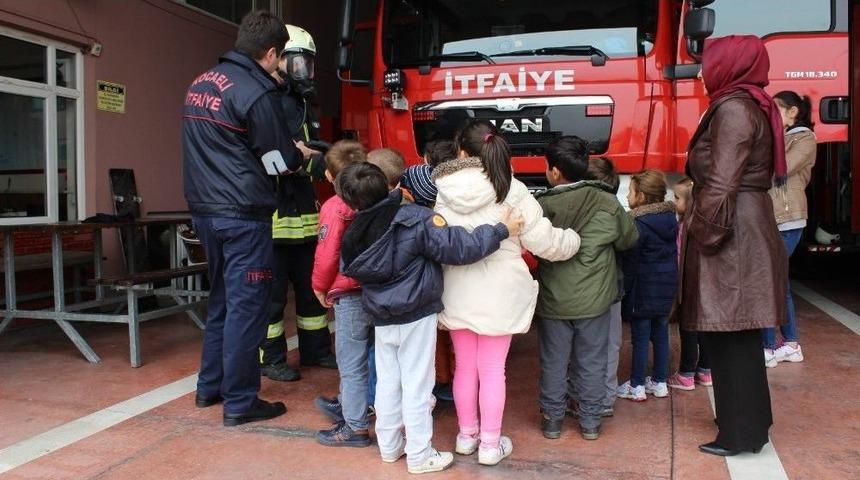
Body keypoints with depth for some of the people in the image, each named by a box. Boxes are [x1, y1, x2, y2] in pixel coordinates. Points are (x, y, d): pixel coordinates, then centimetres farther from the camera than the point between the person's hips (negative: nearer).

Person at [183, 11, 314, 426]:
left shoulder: (201, 83, 12)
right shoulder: (256, 92, -14)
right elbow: (280, 162, -10)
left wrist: (285, 149, 18)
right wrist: (300, 154, 11)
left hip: (206, 210, 9)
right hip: (243, 215, -8)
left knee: (222, 299, 19)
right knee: (247, 305, 0)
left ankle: (210, 386, 28)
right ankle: (240, 402, 7)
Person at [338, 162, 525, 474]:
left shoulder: (355, 234, -6)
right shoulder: (416, 219, -19)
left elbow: (352, 272, 2)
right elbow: (458, 247, -23)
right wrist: (501, 231, -15)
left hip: (381, 319, 5)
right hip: (416, 317, -4)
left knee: (387, 382, 18)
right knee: (416, 386, 5)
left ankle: (389, 446, 32)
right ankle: (419, 457, 17)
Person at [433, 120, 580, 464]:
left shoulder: (444, 192, -6)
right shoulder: (511, 191, -12)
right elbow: (544, 242, -9)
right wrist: (573, 241, 9)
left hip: (457, 292, 3)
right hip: (497, 294, -2)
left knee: (464, 366, 17)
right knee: (492, 370, 9)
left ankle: (467, 435, 32)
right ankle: (490, 444, 20)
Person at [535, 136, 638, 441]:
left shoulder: (542, 206, -14)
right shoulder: (608, 203, -9)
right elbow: (629, 239, 5)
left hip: (553, 300, -1)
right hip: (594, 300, 1)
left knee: (553, 363, 13)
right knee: (592, 363, 14)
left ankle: (553, 419, 23)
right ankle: (590, 421, 23)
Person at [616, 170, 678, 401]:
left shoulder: (638, 224, -18)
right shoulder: (670, 219, 5)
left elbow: (630, 263, -17)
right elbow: (672, 254, 13)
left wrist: (624, 292, -11)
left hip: (643, 290, -7)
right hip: (666, 287, 7)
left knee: (640, 338, 1)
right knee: (660, 335, 14)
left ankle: (636, 386, 10)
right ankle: (660, 382, 24)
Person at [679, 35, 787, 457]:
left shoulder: (733, 109, -14)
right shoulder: (755, 106, 16)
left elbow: (720, 184, -22)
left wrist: (703, 234, -14)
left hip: (731, 237, -10)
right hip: (748, 231, 10)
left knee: (728, 336, -1)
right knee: (740, 335, 18)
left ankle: (739, 433, 10)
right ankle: (751, 421, 31)